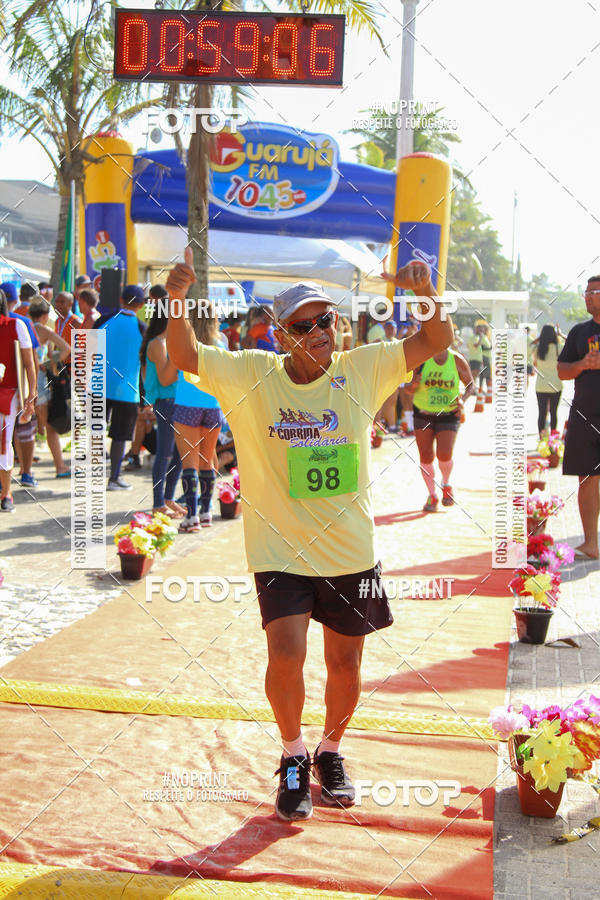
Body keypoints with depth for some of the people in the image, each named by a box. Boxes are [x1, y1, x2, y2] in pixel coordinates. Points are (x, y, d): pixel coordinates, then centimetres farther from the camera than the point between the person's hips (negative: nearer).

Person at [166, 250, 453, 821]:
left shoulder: (362, 369, -2)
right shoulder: (253, 376, -6)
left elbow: (436, 343, -1)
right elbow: (183, 357, -9)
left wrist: (425, 293, -20)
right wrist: (176, 297, -26)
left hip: (351, 551, 2)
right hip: (280, 549, -2)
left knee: (345, 662, 12)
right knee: (285, 655, -14)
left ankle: (330, 752, 40)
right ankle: (293, 756, 15)